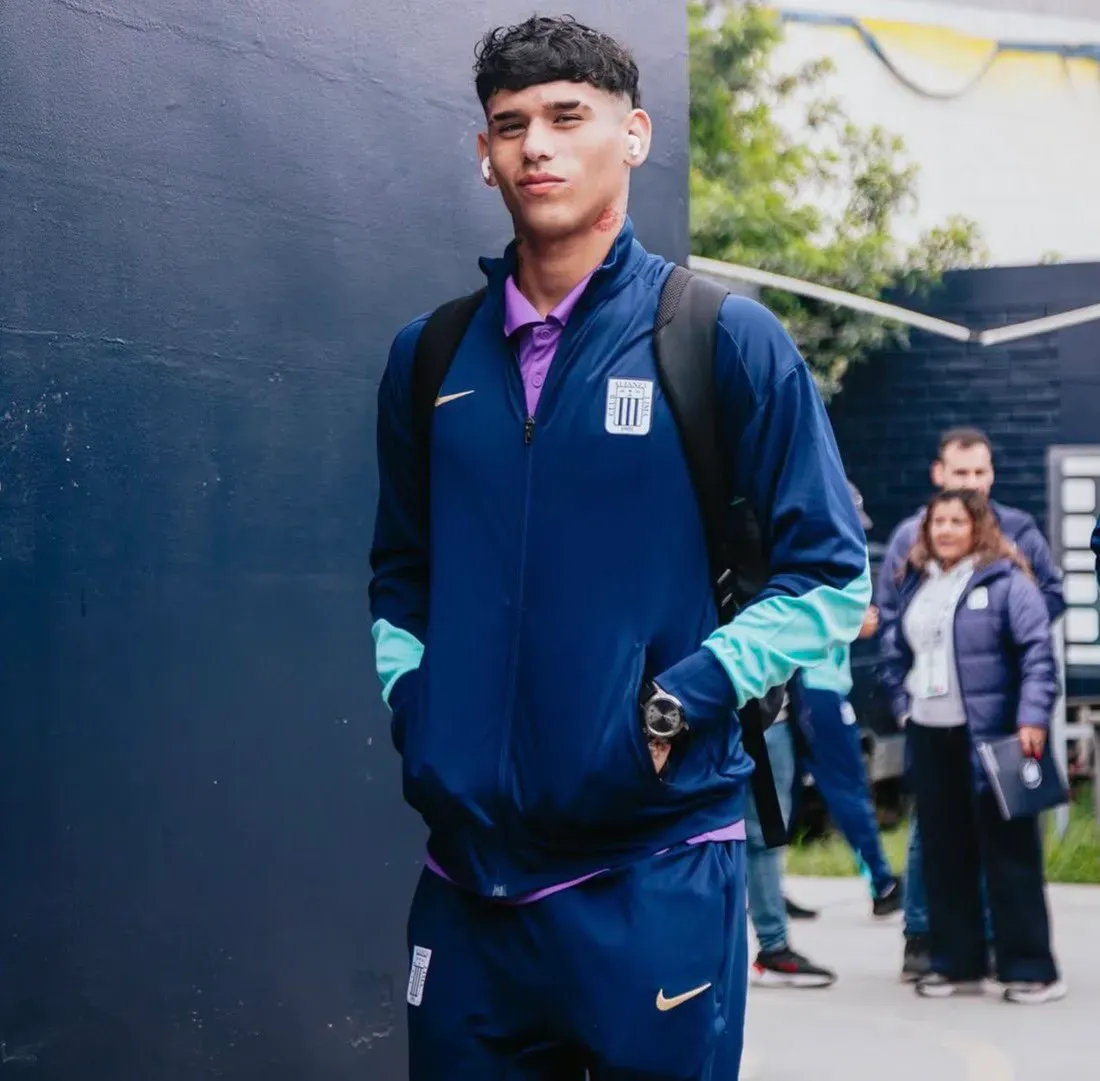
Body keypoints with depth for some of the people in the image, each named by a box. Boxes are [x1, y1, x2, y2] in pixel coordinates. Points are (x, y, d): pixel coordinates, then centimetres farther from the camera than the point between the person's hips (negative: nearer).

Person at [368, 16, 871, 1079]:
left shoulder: (723, 341, -2)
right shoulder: (428, 357, 11)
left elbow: (829, 576, -1)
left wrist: (686, 700, -12)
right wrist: (408, 695, 4)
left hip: (655, 870, -4)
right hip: (467, 879, 4)